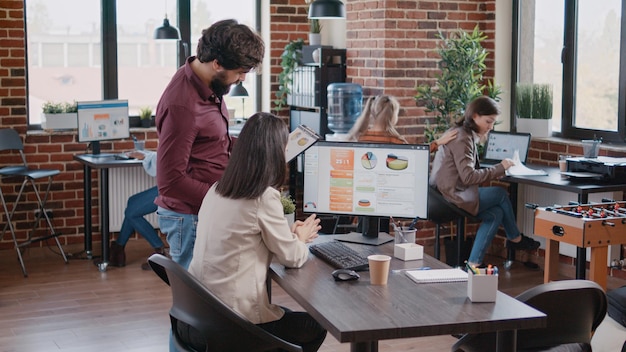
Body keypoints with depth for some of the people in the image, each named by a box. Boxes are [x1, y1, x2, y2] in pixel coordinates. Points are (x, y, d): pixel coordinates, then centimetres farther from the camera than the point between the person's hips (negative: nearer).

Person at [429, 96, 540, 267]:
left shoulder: (466, 134, 15)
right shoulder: (462, 138, -17)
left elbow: (468, 171, 14)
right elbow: (468, 176, -22)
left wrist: (494, 172, 0)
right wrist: (499, 168, -15)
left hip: (446, 193, 10)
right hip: (453, 196, -10)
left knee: (495, 213, 5)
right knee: (501, 194, 1)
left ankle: (473, 264, 5)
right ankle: (515, 238, 23)